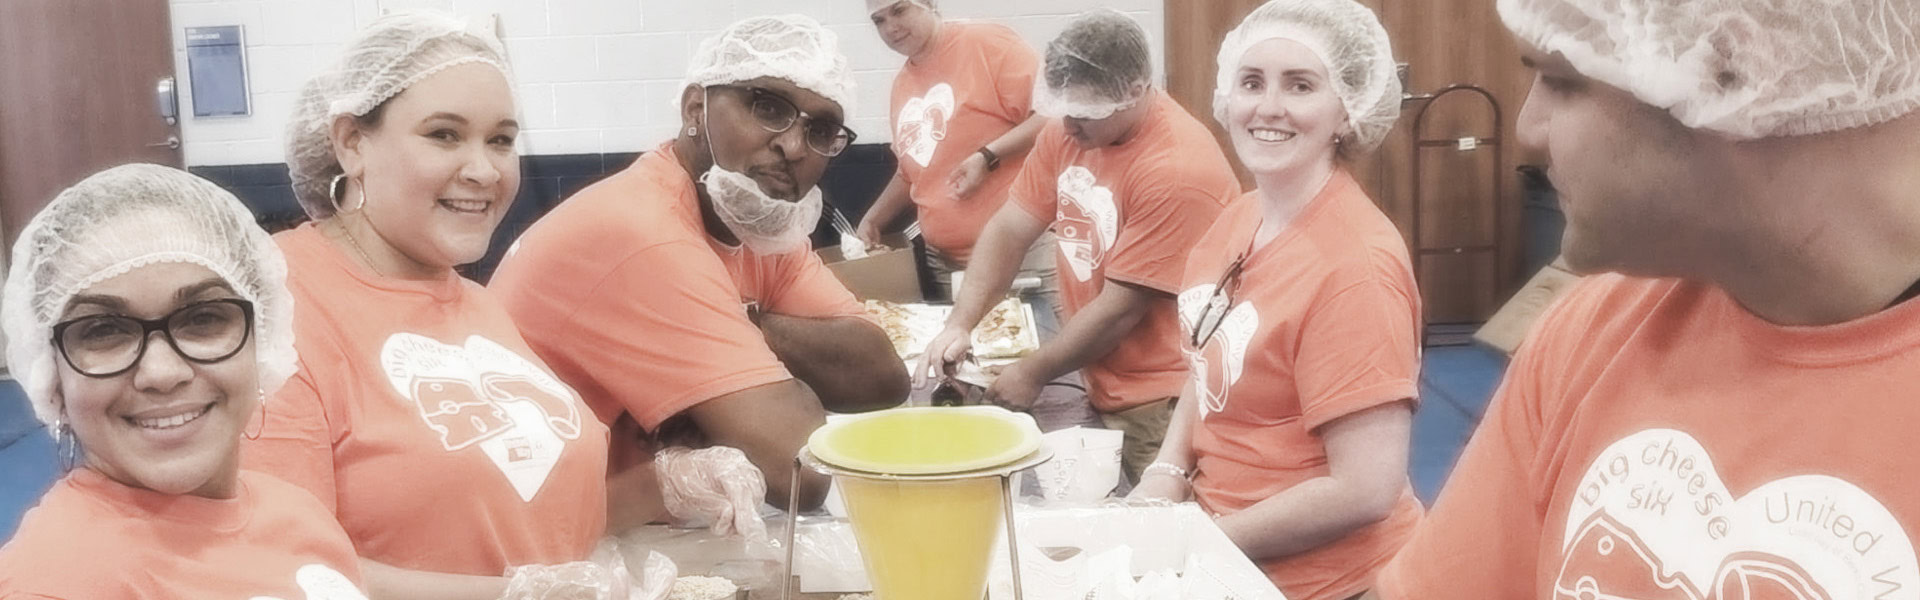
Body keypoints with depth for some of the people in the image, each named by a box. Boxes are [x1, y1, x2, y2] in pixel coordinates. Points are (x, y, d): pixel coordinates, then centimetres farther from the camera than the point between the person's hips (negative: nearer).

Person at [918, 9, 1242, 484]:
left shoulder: (1178, 170, -23)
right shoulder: (1069, 130, 0)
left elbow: (1120, 308, -19)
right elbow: (1009, 230, 4)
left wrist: (1032, 373, -9)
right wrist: (960, 325, -9)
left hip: (1159, 409, -7)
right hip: (1098, 387, 7)